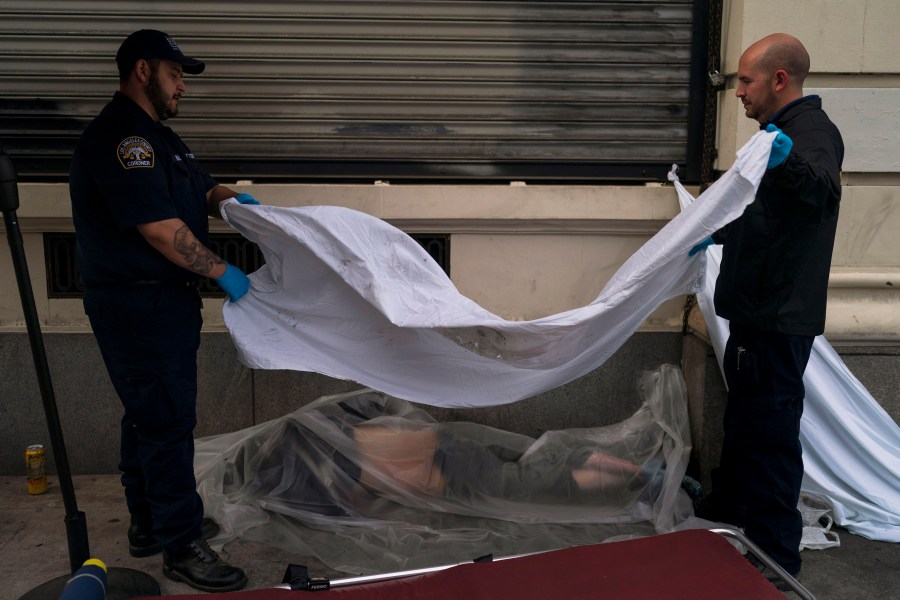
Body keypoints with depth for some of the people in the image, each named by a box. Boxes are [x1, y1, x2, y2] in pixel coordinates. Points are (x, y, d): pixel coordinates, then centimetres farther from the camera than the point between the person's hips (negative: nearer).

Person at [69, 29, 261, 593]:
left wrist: (232, 198, 2)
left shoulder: (155, 135, 18)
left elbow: (202, 189, 24)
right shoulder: (120, 137, -17)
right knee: (167, 420, -6)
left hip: (162, 300, 11)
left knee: (150, 415, 17)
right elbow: (160, 228, -23)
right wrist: (222, 271, -15)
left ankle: (152, 525, 31)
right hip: (140, 306, -11)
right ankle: (182, 547, 4)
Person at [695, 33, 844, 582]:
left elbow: (823, 192, -38)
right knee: (745, 419, 21)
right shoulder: (786, 130, 17)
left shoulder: (811, 129, -16)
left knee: (770, 433, -4)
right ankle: (730, 509, 38)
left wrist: (791, 162, -57)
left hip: (779, 318, -11)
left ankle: (776, 554, 7)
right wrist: (716, 233, 34)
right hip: (760, 311, 11)